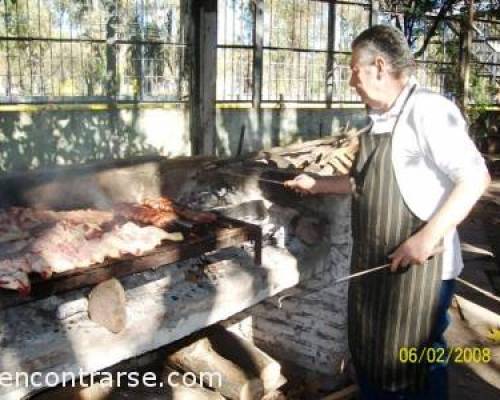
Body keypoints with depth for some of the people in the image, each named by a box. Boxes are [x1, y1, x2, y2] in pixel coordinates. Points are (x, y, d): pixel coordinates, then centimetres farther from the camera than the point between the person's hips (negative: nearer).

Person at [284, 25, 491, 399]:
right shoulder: (380, 119, 10)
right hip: (373, 261, 9)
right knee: (369, 352, 22)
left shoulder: (427, 109, -18)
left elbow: (475, 177, -23)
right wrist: (317, 184, 23)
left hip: (416, 265, -9)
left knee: (412, 368, 8)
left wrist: (429, 236, -28)